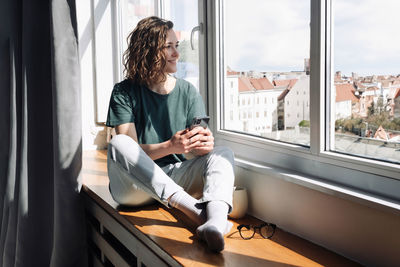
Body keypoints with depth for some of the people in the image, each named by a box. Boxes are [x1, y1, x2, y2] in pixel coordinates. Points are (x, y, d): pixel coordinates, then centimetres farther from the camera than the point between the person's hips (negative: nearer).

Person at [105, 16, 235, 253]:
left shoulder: (188, 92, 8)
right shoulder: (125, 92, -2)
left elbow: (200, 146, 0)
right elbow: (131, 152, -12)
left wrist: (205, 144, -25)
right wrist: (170, 147, -31)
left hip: (177, 178, 3)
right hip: (136, 187, -2)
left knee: (223, 153, -21)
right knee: (119, 144, -31)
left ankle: (215, 220, -53)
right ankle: (197, 211, -40)